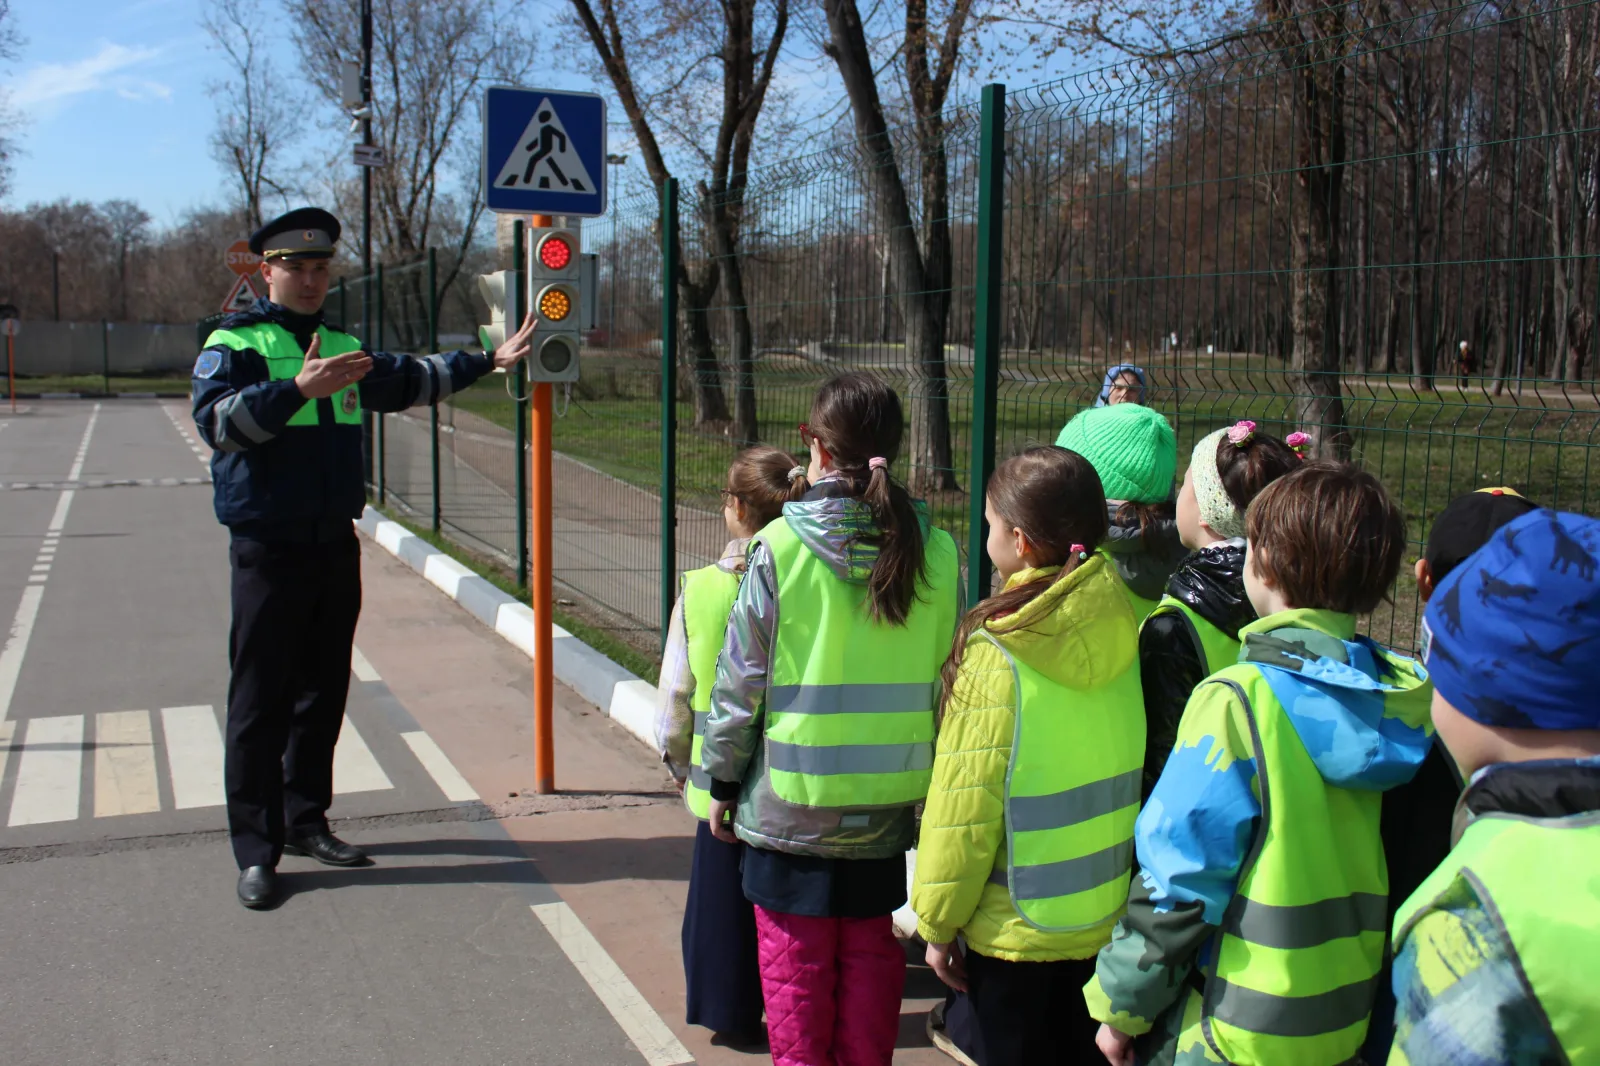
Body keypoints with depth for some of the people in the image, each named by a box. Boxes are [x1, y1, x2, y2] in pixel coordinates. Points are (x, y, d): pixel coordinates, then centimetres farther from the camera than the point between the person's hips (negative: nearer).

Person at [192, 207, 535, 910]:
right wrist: (298, 388, -34)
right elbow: (216, 419, -21)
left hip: (335, 546, 6)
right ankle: (255, 850, 4)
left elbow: (409, 382, 30)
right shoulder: (235, 343, -4)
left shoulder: (342, 347, 16)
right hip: (268, 551, -6)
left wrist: (487, 360, 28)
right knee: (260, 702, -3)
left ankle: (305, 821, 26)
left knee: (323, 693, 13)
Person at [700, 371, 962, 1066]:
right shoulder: (936, 554, -5)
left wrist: (723, 779, 4)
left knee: (796, 956, 11)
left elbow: (741, 682, -9)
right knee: (870, 948, 18)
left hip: (792, 799, -3)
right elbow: (949, 679, 2)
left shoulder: (778, 548, -15)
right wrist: (930, 774, 14)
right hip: (887, 799, 3)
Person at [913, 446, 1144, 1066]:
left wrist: (937, 924, -5)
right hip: (1105, 922, 5)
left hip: (1015, 930, -5)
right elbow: (1122, 776, 2)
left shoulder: (995, 655, -20)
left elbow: (965, 805, -17)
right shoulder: (1119, 631, -6)